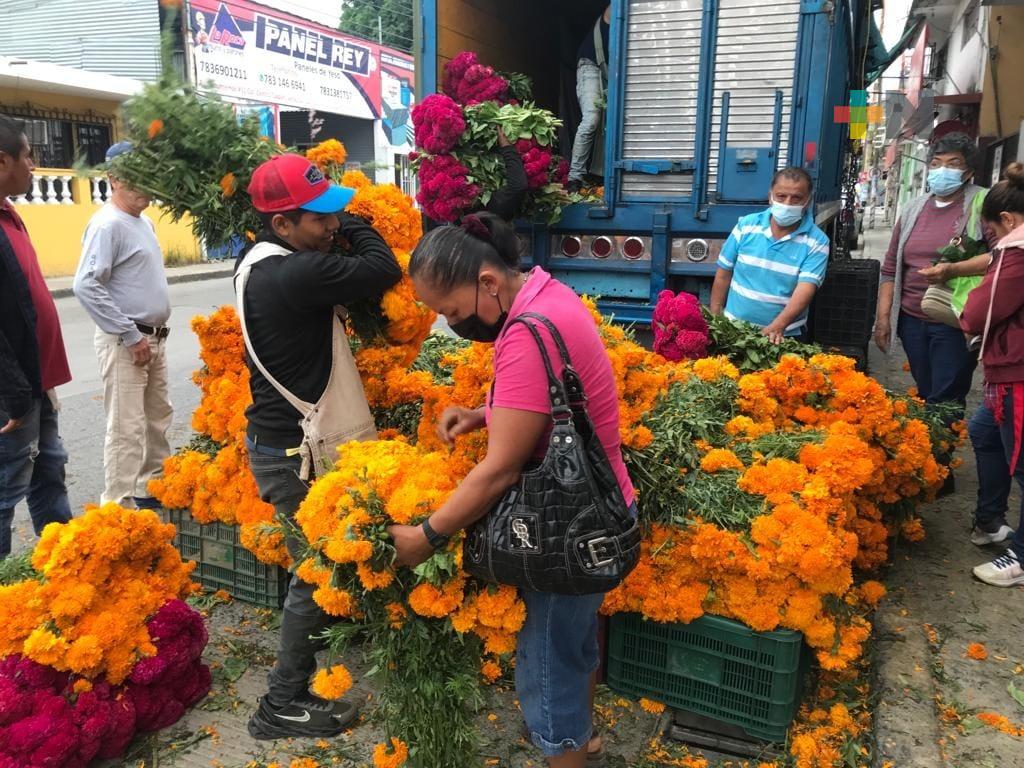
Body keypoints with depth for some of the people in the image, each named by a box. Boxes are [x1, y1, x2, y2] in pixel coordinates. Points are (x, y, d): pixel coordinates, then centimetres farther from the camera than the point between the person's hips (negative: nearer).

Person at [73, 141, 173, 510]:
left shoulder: (144, 221, 12)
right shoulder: (107, 224, -15)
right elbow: (86, 286, -23)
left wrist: (154, 333, 14)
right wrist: (131, 337, -20)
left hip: (154, 338, 9)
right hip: (125, 342, -9)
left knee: (157, 418, 17)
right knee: (126, 428, -6)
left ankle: (154, 486, 30)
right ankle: (119, 505, 1)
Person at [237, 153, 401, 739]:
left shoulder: (260, 264, 6)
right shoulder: (296, 273, -25)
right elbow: (385, 269, -21)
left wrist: (337, 219, 9)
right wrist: (351, 223, -5)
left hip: (278, 440, 10)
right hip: (296, 452, -10)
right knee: (318, 575, 3)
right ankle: (283, 706, 18)